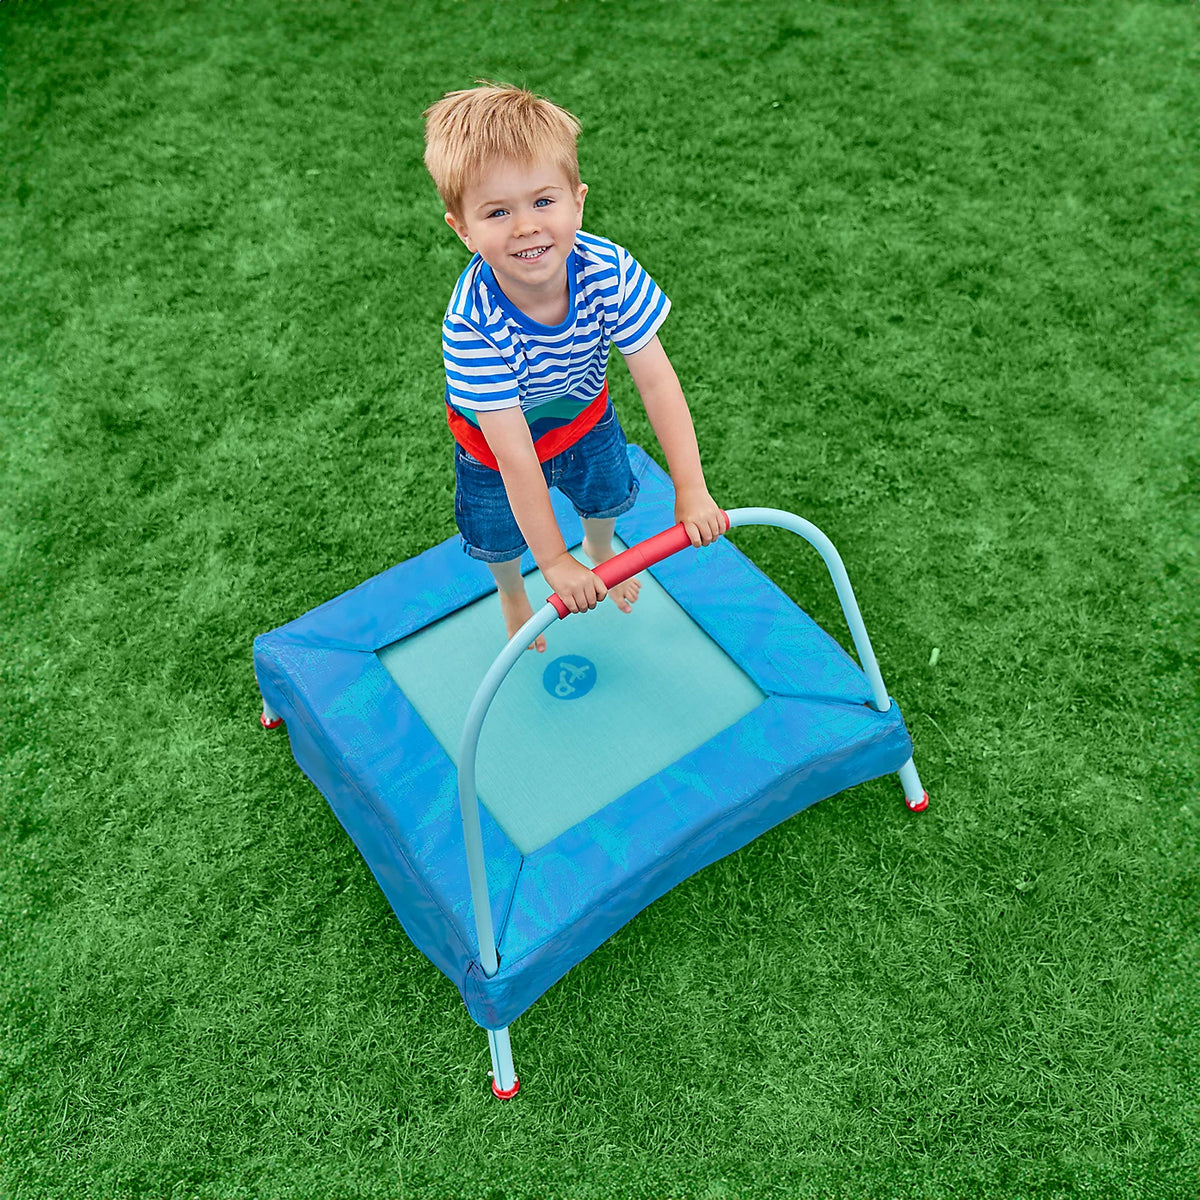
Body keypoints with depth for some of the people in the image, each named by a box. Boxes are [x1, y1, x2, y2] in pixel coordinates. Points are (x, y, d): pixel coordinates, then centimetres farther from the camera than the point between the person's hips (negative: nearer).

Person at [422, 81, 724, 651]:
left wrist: (691, 490, -35)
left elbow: (656, 381, -31)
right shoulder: (471, 325, -43)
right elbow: (514, 453, -40)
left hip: (583, 415, 3)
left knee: (607, 497, 31)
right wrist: (555, 562, -36)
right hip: (496, 440, -3)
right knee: (502, 538, 23)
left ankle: (600, 550, 68)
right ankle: (512, 594, 60)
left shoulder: (609, 271, -36)